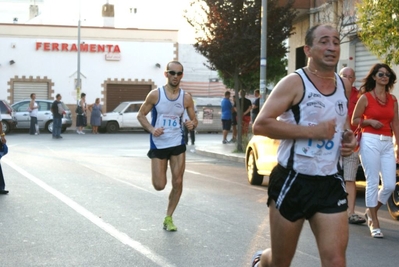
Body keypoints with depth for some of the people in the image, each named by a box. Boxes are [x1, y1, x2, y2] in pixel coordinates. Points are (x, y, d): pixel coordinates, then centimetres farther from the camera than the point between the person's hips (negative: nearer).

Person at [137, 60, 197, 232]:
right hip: (158, 145, -2)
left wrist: (192, 124, -18)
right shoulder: (155, 95, -10)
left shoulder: (186, 98, -3)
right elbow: (140, 115, -2)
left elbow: (194, 120, 7)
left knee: (178, 183, -2)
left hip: (178, 144, 2)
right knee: (159, 186, -1)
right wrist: (151, 129, -19)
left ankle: (168, 218, 15)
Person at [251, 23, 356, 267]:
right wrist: (311, 131, -22)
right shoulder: (294, 83, -10)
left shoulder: (344, 86, 9)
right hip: (293, 181, -4)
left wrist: (350, 139, 5)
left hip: (330, 183, 4)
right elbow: (260, 124, -18)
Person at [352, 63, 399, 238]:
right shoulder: (365, 97, 0)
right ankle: (374, 223, 7)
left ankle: (371, 212, 23)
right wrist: (370, 121, -12)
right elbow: (355, 120, 4)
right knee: (373, 183, -3)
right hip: (370, 142, -4)